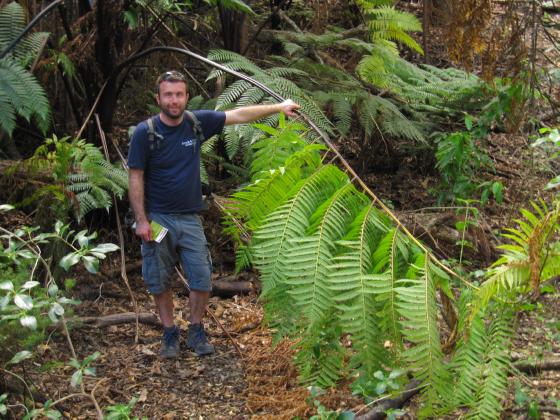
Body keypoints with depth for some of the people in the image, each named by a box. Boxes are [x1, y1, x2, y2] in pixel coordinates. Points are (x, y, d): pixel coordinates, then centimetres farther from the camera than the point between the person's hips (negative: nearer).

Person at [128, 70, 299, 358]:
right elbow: (135, 178, -8)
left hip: (190, 218, 3)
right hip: (158, 218, -3)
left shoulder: (197, 122, -1)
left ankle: (196, 332, 21)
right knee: (159, 283, 6)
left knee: (202, 280, 2)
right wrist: (141, 220, -13)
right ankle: (169, 334, 22)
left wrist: (278, 107, 4)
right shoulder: (145, 132, -10)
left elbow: (239, 115, 5)